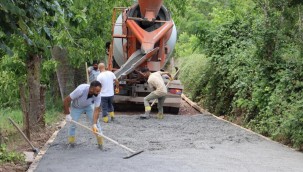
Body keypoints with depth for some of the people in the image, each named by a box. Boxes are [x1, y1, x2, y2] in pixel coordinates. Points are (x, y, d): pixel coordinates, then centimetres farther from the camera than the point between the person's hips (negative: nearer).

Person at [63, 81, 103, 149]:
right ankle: (71, 142, 18)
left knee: (96, 122, -9)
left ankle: (100, 143, 0)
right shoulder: (81, 90, -42)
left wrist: (94, 124, -37)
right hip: (76, 107, -2)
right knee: (73, 124, -4)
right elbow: (66, 100, -33)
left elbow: (96, 110, -28)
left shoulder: (98, 95, -33)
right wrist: (67, 114, -29)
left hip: (89, 106, 2)